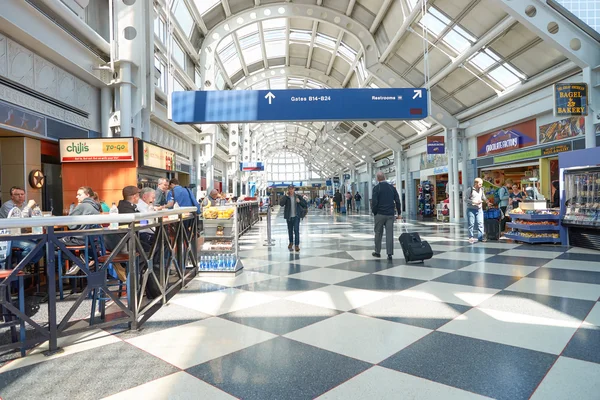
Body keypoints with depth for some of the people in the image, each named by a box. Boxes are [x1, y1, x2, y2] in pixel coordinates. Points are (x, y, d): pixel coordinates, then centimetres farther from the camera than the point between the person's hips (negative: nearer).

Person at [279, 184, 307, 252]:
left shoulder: (298, 196, 1)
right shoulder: (286, 197, 0)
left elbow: (305, 204, 2)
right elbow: (281, 204, -16)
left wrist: (299, 201, -16)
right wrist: (286, 196, -20)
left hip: (296, 216, -2)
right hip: (289, 216, 2)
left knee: (296, 230, -9)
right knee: (290, 230, 14)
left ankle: (297, 245, -3)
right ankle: (291, 242, 34)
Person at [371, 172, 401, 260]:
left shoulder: (376, 188, -6)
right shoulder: (392, 187, 6)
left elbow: (374, 202, -11)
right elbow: (397, 201, 6)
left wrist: (374, 212, 4)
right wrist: (399, 213, 11)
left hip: (380, 214, -3)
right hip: (390, 214, 3)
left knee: (378, 233, 9)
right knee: (389, 234, 2)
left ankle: (377, 252, 18)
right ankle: (390, 254, 0)